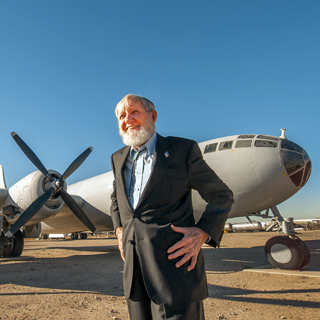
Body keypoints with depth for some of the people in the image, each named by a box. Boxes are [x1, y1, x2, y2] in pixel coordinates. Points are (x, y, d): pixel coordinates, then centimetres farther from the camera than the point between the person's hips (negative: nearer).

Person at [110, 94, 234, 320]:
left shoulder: (183, 150, -5)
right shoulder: (118, 159, 12)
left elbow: (221, 195, 0)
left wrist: (202, 233, -13)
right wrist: (119, 229, 12)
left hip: (175, 264, -5)